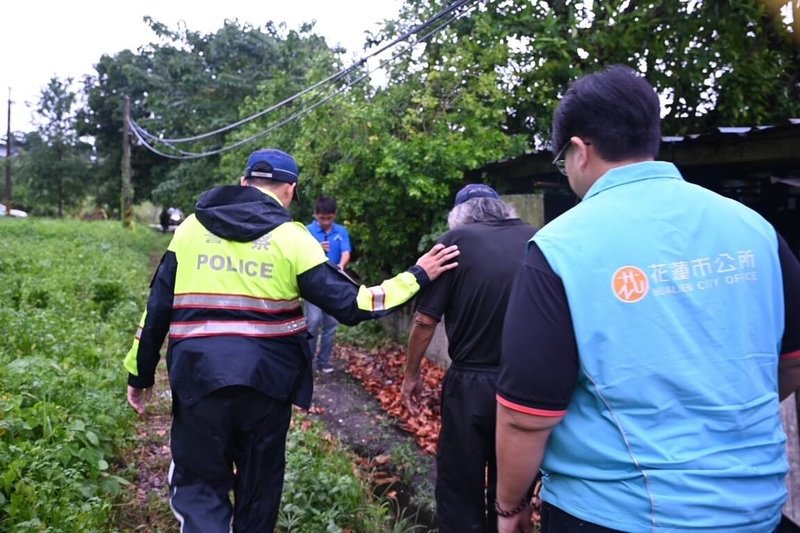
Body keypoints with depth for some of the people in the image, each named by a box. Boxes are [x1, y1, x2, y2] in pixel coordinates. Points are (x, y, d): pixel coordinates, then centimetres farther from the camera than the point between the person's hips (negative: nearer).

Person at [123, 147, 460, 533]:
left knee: (198, 483, 13)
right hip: (267, 378, 0)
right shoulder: (291, 238, -4)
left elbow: (158, 307, 5)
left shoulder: (191, 228, 4)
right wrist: (417, 276, 1)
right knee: (260, 481, 21)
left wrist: (141, 373, 15)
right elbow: (350, 305, -8)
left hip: (199, 377, 1)